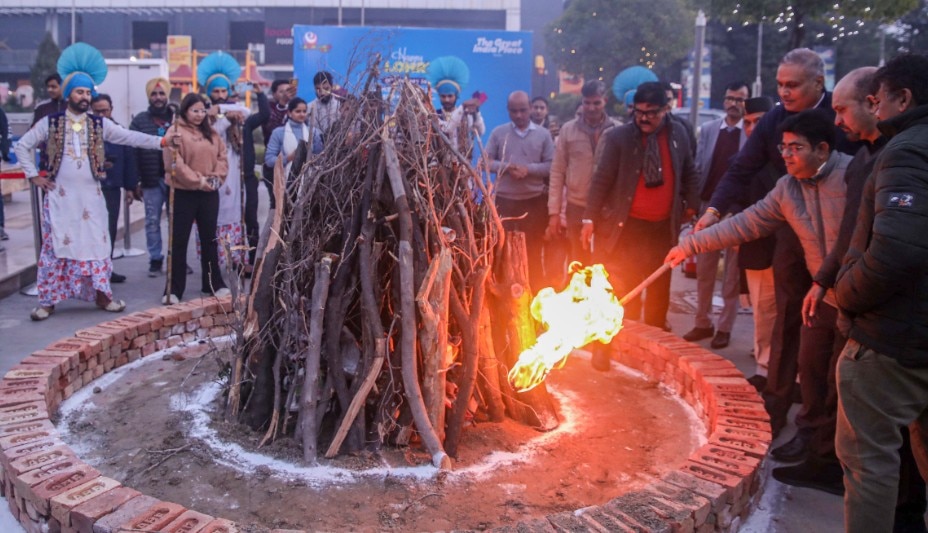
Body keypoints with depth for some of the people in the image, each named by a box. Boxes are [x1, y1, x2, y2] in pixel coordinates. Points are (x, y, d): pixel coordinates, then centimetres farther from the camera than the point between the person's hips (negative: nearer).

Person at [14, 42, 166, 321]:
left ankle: (101, 294, 14)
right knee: (55, 246, 1)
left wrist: (161, 141, -15)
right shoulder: (51, 122, 1)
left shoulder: (99, 124, 5)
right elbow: (22, 146, 7)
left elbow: (131, 137, -3)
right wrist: (34, 176, 1)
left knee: (96, 243, 4)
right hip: (60, 196, -1)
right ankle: (48, 300, 9)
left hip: (90, 196, 2)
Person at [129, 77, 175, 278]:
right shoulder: (140, 120, 4)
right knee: (152, 221, 6)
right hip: (151, 180, 0)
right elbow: (133, 152, 1)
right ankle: (155, 259, 16)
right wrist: (136, 181, -5)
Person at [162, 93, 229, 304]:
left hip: (209, 193, 6)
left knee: (209, 238, 14)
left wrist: (217, 177, -7)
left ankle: (214, 283, 25)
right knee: (179, 241, -1)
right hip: (183, 193, -5)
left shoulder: (211, 133, 12)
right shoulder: (175, 132, -6)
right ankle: (174, 289, 4)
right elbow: (175, 163, -15)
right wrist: (197, 180, -17)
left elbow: (222, 156, 10)